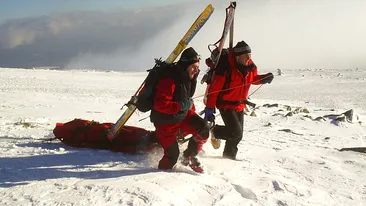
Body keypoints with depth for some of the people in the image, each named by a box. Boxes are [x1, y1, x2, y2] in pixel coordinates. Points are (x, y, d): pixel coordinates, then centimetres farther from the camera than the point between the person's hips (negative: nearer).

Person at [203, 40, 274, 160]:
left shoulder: (250, 66, -6)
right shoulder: (226, 68, -27)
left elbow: (252, 78, 16)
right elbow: (214, 88, -23)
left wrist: (264, 79, -5)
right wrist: (210, 108, -22)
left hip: (240, 105, 7)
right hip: (226, 104, -7)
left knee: (238, 135, 12)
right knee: (236, 132, -15)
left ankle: (229, 155, 34)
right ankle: (215, 132, 14)